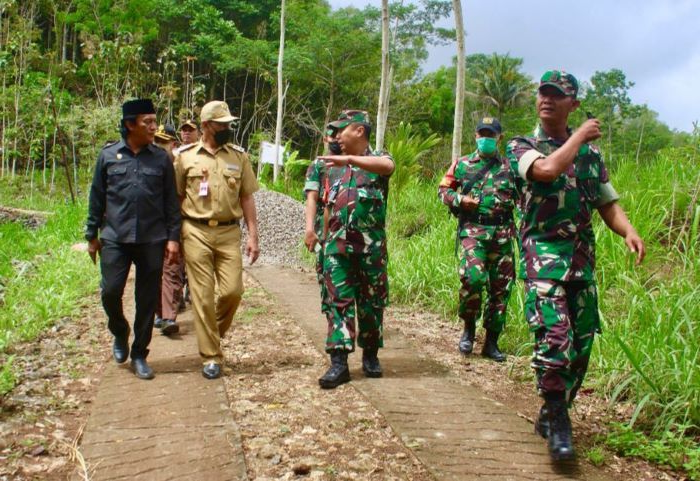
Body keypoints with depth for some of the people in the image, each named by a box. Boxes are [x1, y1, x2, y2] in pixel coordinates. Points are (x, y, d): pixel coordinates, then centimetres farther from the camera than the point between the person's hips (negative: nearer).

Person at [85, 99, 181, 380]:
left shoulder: (161, 158, 4)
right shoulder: (108, 155, 4)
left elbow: (171, 201, 5)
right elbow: (97, 198, 9)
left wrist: (173, 237, 0)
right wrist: (92, 235, 9)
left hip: (152, 240, 0)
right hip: (115, 239, 0)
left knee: (147, 300, 4)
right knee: (110, 291, -7)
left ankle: (139, 355, 19)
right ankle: (120, 334, 24)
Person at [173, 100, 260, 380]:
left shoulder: (239, 156, 8)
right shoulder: (186, 157, 4)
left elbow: (246, 198, 8)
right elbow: (176, 198, 8)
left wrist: (253, 236, 1)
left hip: (229, 232, 1)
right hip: (196, 232, -1)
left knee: (233, 290, -6)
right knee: (202, 296, 0)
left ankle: (215, 332, 26)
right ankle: (211, 357, 10)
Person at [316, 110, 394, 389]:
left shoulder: (378, 159, 0)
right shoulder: (333, 166, 15)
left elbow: (387, 166, -27)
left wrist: (349, 159, -39)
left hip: (371, 245, -3)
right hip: (338, 245, 3)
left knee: (372, 301, 7)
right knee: (338, 301, -4)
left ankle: (370, 355, 24)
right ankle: (339, 363, -5)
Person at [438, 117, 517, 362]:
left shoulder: (509, 167, 11)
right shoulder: (462, 165, 9)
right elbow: (443, 189, 15)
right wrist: (459, 199, -4)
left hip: (502, 234, 2)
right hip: (473, 231, -2)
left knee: (500, 288, 5)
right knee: (472, 277, -22)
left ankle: (491, 342, 17)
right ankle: (469, 328, 2)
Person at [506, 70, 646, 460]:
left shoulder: (590, 153, 15)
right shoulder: (522, 146, 2)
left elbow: (608, 204, 13)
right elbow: (547, 170, -20)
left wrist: (629, 231, -7)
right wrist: (579, 136, -7)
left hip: (583, 254, 5)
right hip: (542, 251, -5)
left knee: (581, 341, 7)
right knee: (554, 334, -20)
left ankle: (552, 414, 23)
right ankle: (558, 424, -11)